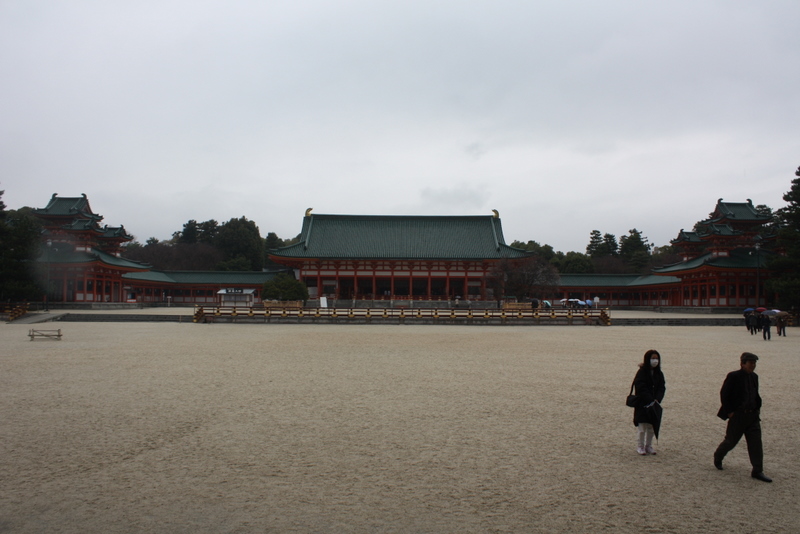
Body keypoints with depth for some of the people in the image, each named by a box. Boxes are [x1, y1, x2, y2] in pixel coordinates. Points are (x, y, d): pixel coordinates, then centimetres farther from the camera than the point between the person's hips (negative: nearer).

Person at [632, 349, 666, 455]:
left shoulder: (659, 374, 7)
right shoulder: (641, 373, -10)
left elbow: (662, 388, 0)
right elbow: (641, 389, -16)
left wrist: (657, 400, -16)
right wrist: (651, 401, -21)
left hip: (655, 404, 5)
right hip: (642, 404, -5)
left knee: (652, 427, 8)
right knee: (642, 427, -1)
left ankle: (648, 446, 21)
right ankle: (640, 446, 11)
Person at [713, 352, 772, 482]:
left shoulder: (754, 377, 8)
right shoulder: (733, 376, -12)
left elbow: (756, 395, 20)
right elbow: (724, 394, -11)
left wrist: (758, 408, 9)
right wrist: (729, 412, -13)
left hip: (753, 415, 6)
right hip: (738, 414, -6)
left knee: (756, 442, 0)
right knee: (731, 441, 6)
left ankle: (757, 471, 5)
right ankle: (718, 457, 32)